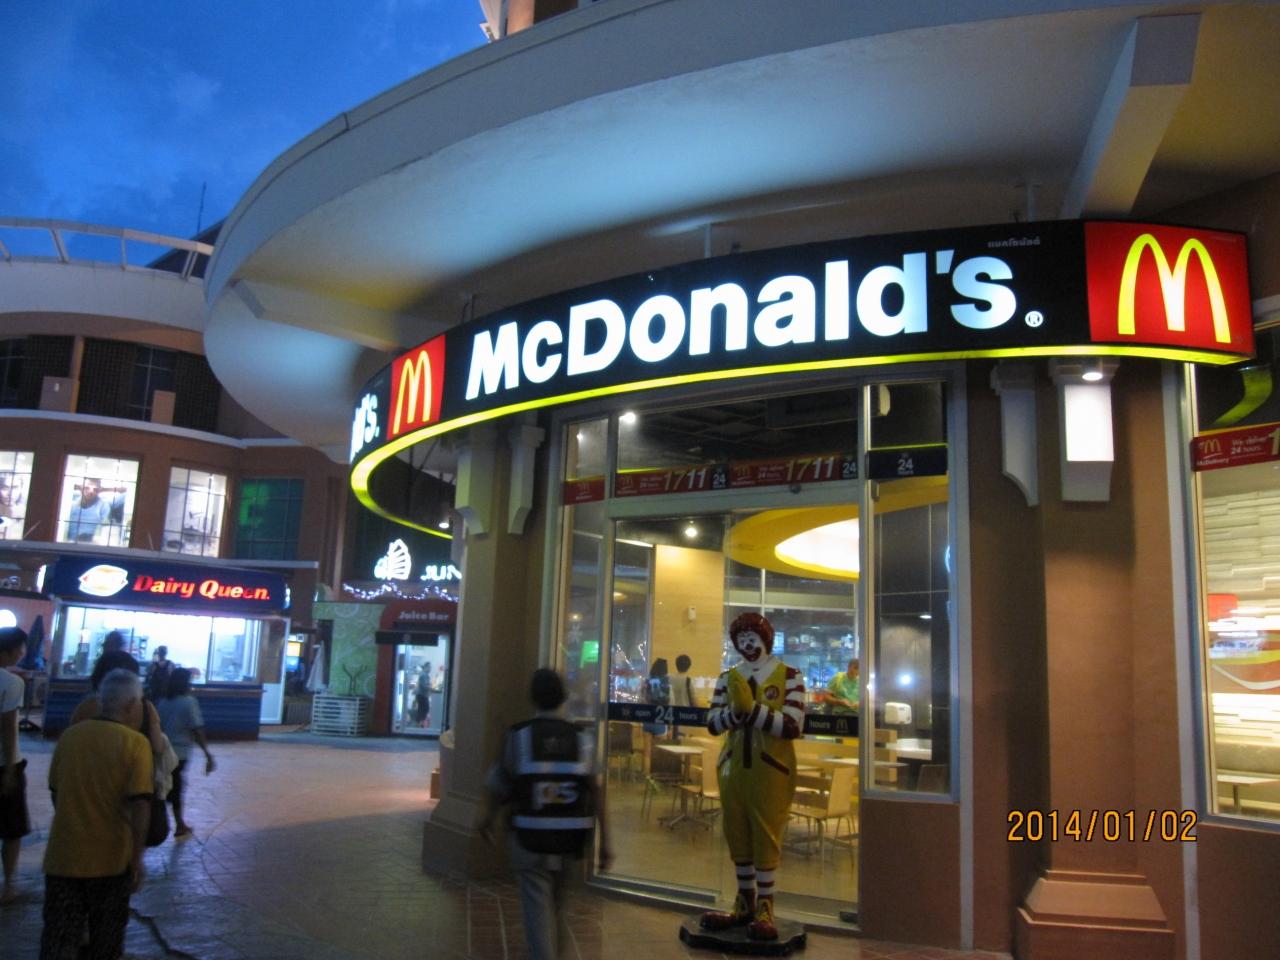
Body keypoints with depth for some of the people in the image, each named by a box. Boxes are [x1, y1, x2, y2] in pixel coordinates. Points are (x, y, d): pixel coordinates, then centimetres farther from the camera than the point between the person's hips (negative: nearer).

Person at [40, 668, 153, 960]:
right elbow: (139, 804, -18)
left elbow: (56, 791, 13)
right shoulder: (135, 742, -12)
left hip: (64, 856, 3)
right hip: (110, 859, -3)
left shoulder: (69, 735, 3)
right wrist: (137, 858, -11)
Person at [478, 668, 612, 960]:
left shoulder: (518, 736, -9)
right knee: (556, 900, 25)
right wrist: (604, 842, -3)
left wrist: (487, 818, 18)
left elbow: (500, 786, -1)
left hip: (530, 836, -3)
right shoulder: (582, 739, -4)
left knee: (537, 905, 4)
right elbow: (596, 794, -7)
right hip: (568, 837, 3)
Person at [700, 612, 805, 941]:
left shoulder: (788, 676, -6)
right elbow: (712, 723, -1)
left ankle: (764, 908, 14)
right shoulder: (728, 677, 7)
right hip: (733, 766, 4)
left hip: (771, 768, -4)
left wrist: (752, 709, -22)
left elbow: (793, 727, -15)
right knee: (737, 835, 12)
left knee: (766, 837, 2)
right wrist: (735, 710, -20)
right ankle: (744, 905, 25)